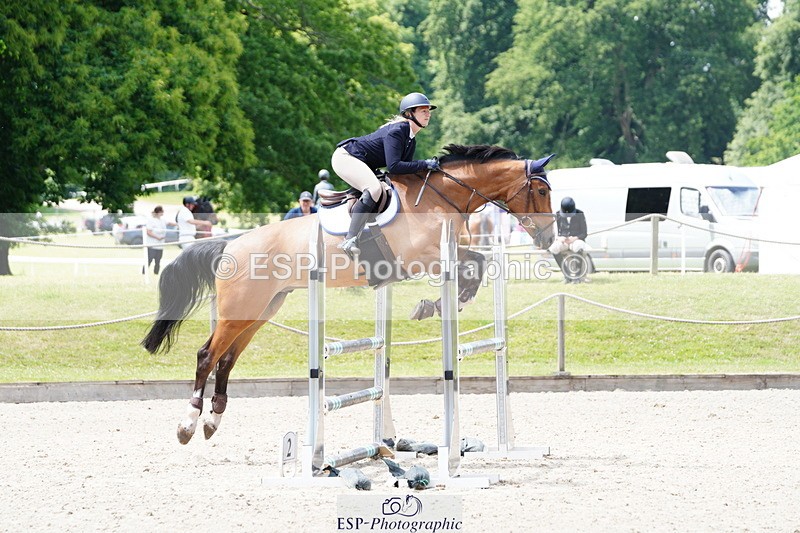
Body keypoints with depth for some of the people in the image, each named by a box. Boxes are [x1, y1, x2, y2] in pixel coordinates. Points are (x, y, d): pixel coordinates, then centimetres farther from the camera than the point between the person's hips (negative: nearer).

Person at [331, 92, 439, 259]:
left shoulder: (411, 141, 9)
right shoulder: (396, 131, -22)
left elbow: (406, 168, 10)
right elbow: (393, 166, -31)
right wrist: (424, 164, -26)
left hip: (362, 166, 11)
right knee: (374, 189, -32)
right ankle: (350, 240, -39)